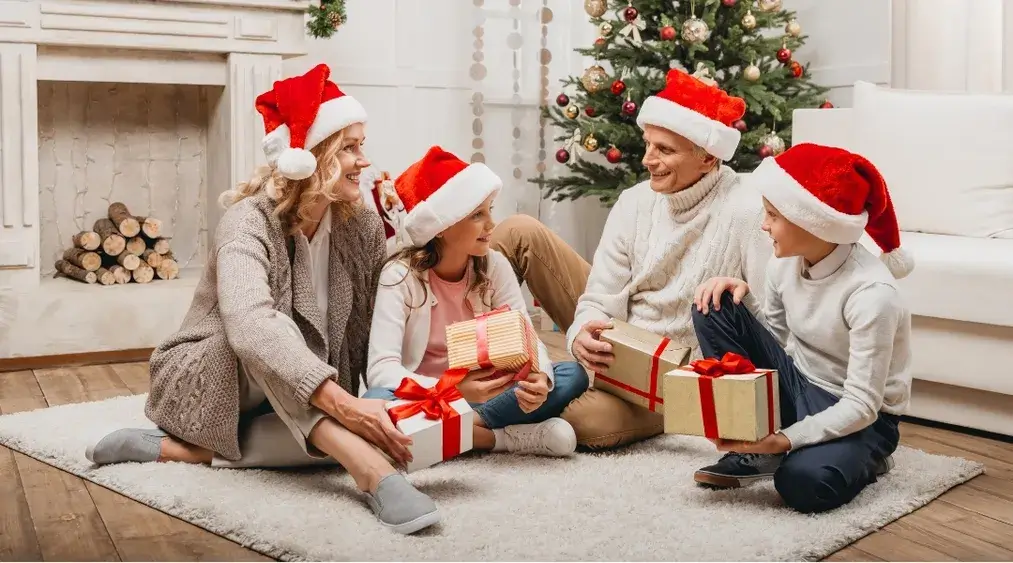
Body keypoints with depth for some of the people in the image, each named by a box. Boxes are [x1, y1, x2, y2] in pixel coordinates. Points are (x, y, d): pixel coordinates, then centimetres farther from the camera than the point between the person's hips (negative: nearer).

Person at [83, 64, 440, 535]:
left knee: (364, 433, -27)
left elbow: (370, 330, -8)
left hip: (299, 408, 5)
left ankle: (175, 449, -23)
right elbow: (250, 325, -43)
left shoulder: (363, 227, -5)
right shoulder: (250, 222, -24)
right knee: (265, 335, -38)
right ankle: (371, 472, -49)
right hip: (203, 385, -5)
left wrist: (384, 402, -23)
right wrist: (341, 402, -53)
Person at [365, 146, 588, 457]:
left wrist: (539, 377, -34)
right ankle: (506, 437, -25)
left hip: (478, 394, 3)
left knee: (572, 375, -16)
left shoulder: (494, 266, -4)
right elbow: (381, 368, -25)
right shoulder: (401, 275, -16)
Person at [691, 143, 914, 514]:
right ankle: (753, 451, -7)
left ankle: (860, 458, 1)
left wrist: (785, 439, -37)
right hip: (797, 387, 6)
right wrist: (744, 292, -13)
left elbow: (861, 406, -27)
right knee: (714, 307, -12)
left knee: (804, 482, -38)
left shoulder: (872, 293, -27)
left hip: (858, 418, -6)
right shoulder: (786, 262, -7)